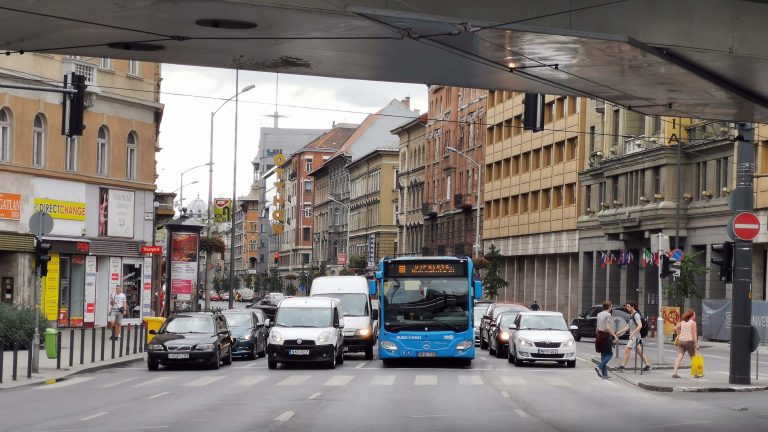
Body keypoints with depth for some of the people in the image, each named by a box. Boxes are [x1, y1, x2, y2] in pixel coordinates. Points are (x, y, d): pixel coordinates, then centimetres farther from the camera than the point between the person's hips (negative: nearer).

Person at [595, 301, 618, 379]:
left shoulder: (599, 314, 13)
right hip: (606, 335, -8)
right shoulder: (608, 315, -11)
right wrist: (614, 335, -18)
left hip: (600, 335, 8)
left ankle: (604, 374, 8)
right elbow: (607, 327, -19)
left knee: (603, 355, 9)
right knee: (609, 354, -2)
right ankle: (599, 367, -18)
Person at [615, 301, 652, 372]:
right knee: (639, 351, 13)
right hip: (633, 336, 10)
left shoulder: (636, 315, -14)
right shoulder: (631, 315, 16)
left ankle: (623, 367, -12)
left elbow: (640, 326, -26)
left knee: (627, 350, -12)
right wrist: (620, 332, 19)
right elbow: (628, 326, 24)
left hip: (635, 336, -10)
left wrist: (633, 333, -33)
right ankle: (648, 365, 18)